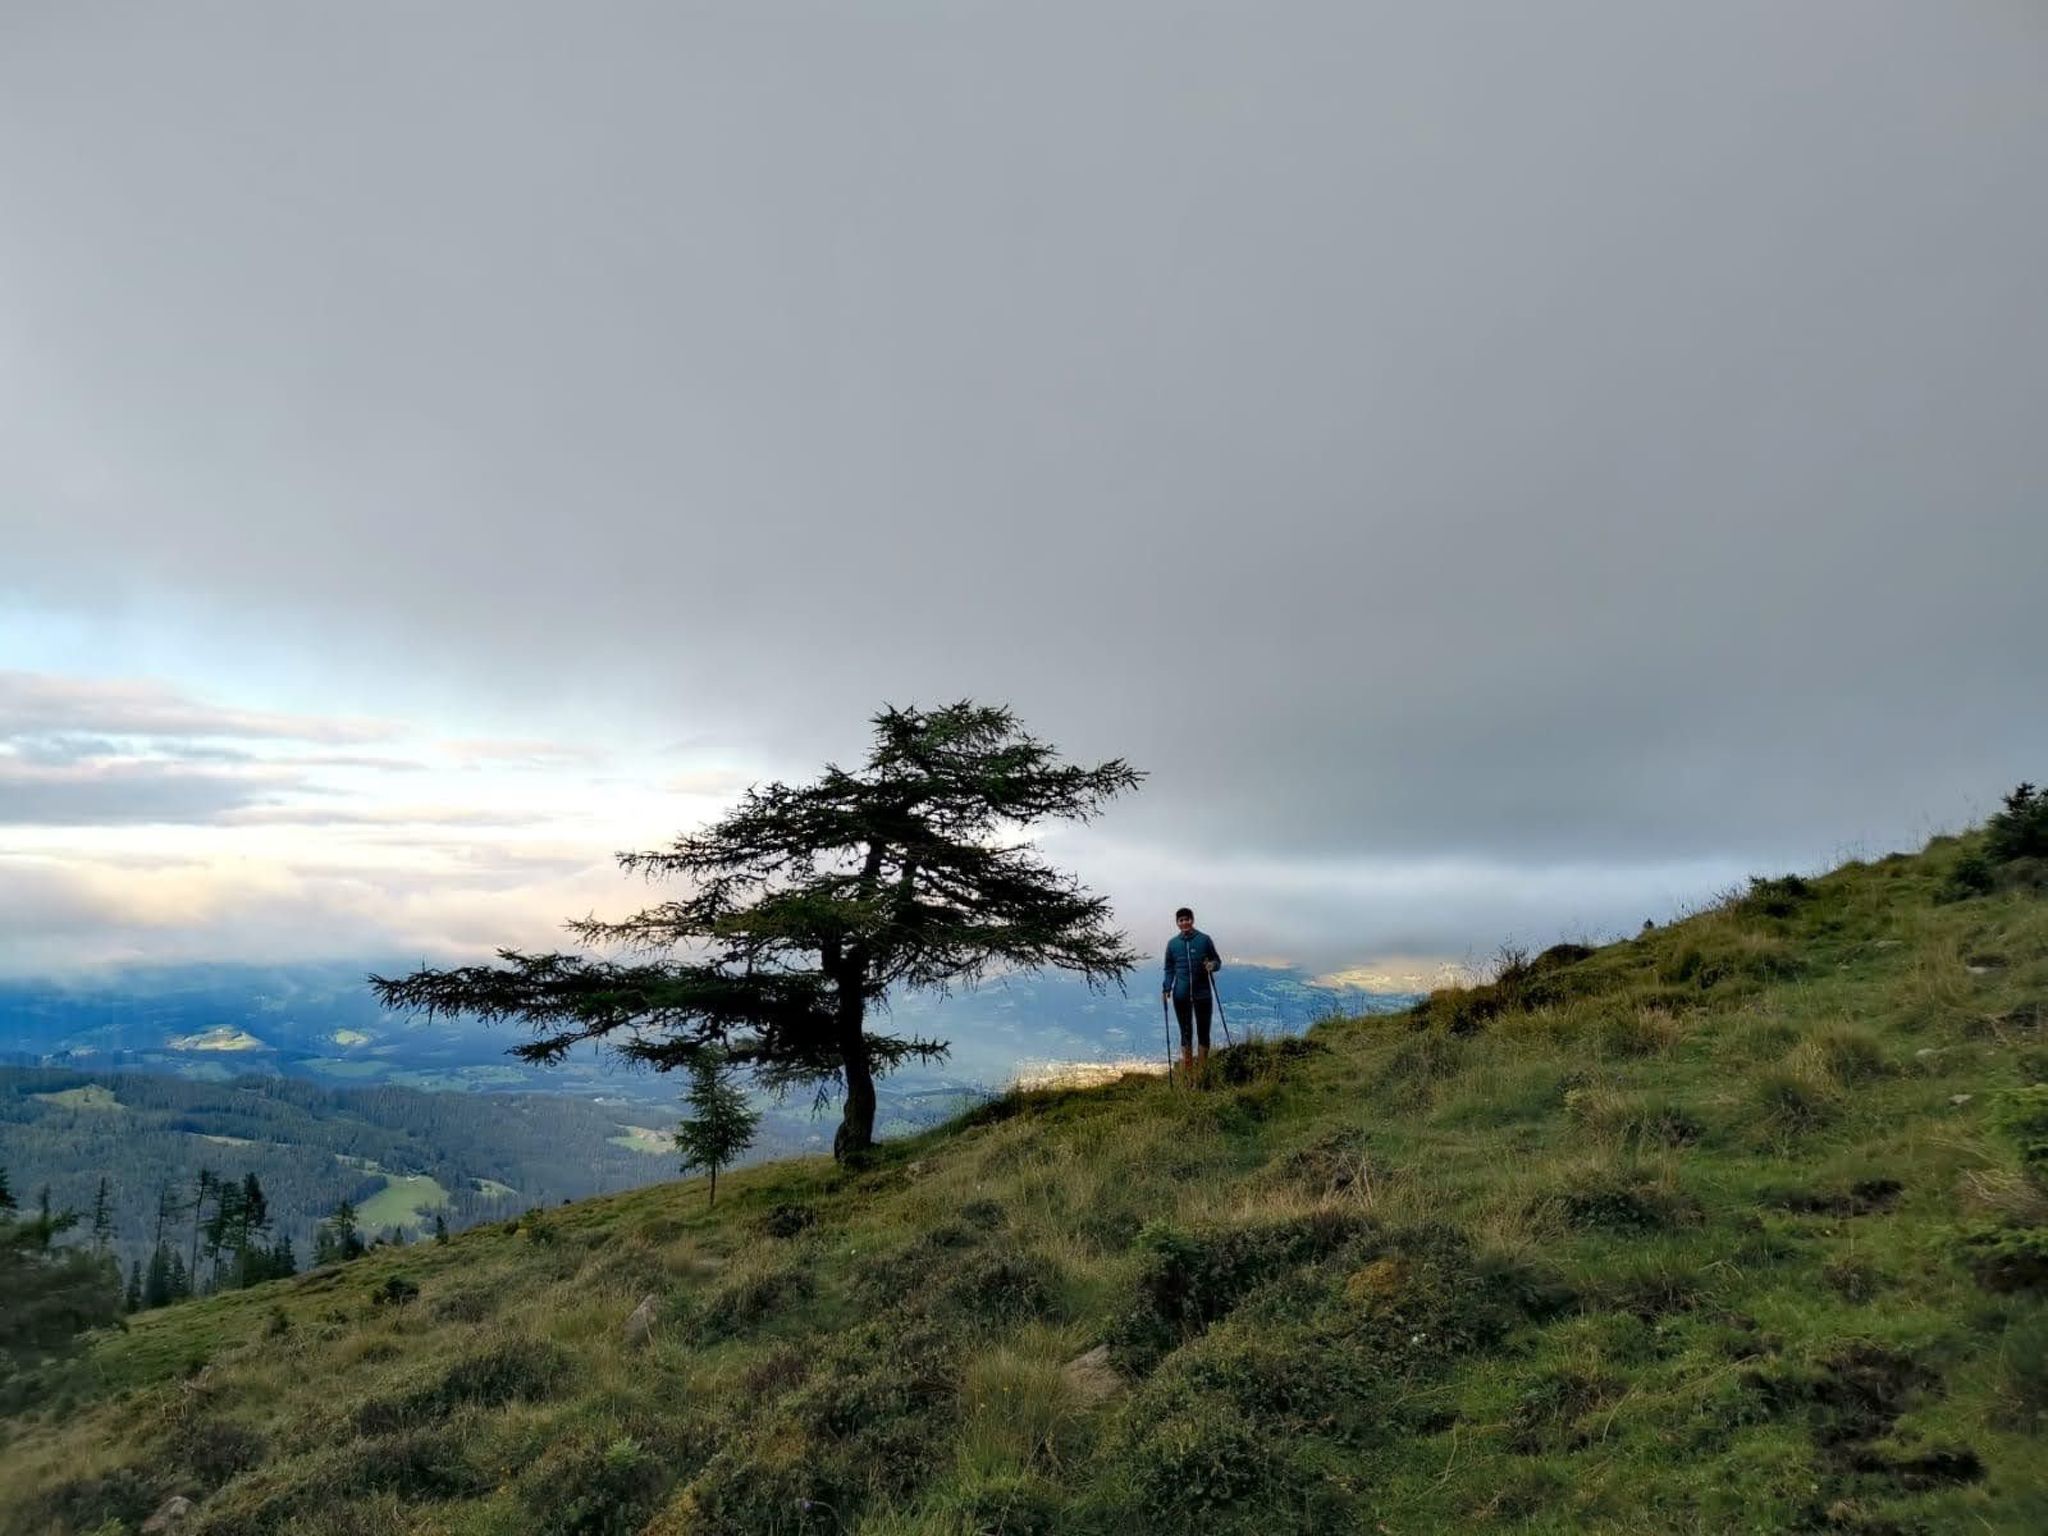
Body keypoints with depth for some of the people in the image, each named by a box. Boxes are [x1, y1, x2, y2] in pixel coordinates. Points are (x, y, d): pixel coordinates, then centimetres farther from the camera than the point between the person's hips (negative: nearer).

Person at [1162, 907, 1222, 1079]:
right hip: (1181, 995, 1)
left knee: (1203, 1032, 5)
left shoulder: (1205, 940, 0)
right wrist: (1166, 988, -1)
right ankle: (1188, 1073, 10)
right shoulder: (1172, 943, 6)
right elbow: (1169, 969, 11)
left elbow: (1217, 960, 8)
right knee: (1186, 1033, 5)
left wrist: (1213, 965, -15)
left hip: (1203, 993, -1)